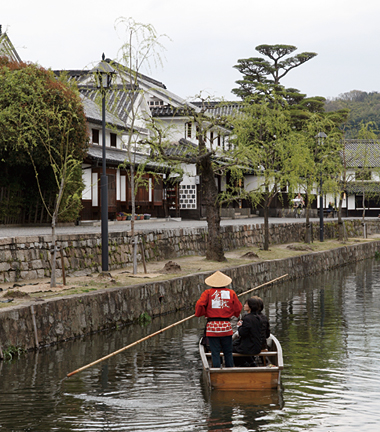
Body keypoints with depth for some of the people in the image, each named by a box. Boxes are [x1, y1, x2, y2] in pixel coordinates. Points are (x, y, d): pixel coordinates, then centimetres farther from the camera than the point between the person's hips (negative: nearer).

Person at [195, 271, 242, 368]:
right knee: (228, 352, 11)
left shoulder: (208, 293, 0)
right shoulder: (231, 293, 6)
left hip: (212, 327, -1)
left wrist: (204, 313, 8)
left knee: (215, 353, 2)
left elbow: (199, 305, -11)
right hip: (226, 326, 2)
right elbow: (238, 309, 8)